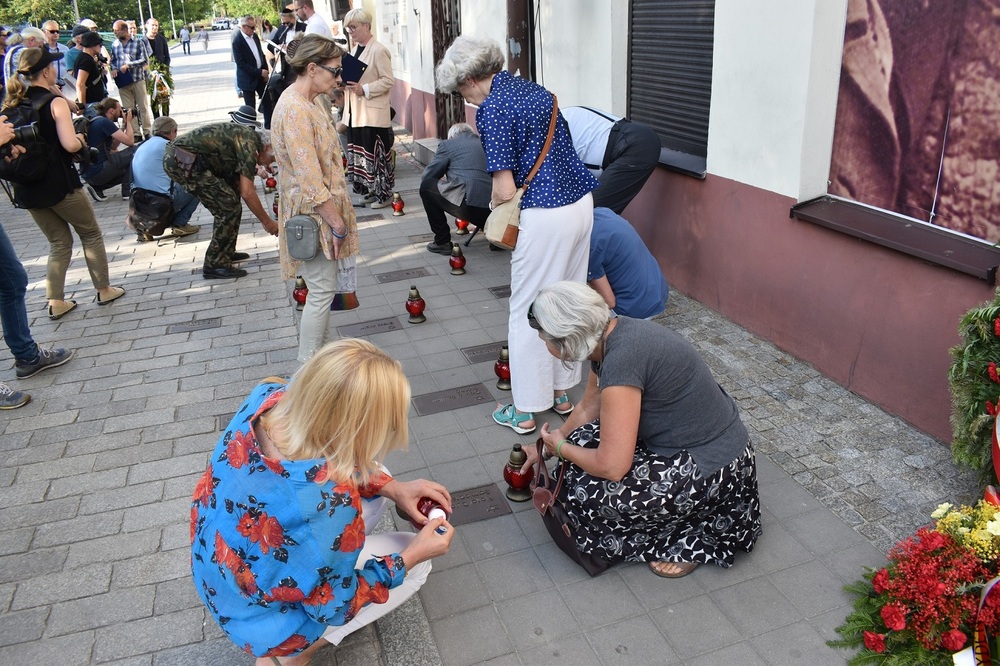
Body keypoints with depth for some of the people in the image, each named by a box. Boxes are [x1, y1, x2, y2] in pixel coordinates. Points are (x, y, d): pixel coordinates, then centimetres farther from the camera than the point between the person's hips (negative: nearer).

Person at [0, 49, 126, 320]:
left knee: (59, 242, 19)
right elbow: (70, 144, -22)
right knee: (91, 234, 15)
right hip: (59, 184, -6)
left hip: (26, 188, 6)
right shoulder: (55, 102, -11)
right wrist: (81, 139, -1)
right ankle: (104, 290, 20)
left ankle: (55, 302, 13)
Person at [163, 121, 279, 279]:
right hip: (183, 161, -10)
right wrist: (267, 221, -5)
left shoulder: (244, 136, 19)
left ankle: (226, 252, 29)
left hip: (174, 158, 10)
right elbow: (247, 193, -15)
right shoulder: (249, 141, -10)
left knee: (226, 204, 18)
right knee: (229, 206, -8)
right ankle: (215, 265, -2)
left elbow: (240, 189, 24)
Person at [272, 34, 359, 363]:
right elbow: (310, 180, -25)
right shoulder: (295, 109, -22)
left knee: (323, 288, 17)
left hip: (322, 213, 10)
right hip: (314, 216, -10)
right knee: (322, 290, -3)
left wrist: (338, 219, 19)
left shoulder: (306, 102, 11)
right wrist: (337, 223, -19)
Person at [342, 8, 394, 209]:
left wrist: (364, 89, -23)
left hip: (373, 113, -9)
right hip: (355, 112, 9)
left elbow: (388, 81, -16)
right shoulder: (355, 49, 15)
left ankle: (384, 193, 7)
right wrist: (344, 83, 2)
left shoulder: (379, 51, -12)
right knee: (360, 152, 12)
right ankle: (370, 190, 22)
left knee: (375, 153, -3)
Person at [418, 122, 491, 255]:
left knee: (426, 186, 14)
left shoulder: (448, 144, 11)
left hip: (468, 205, -6)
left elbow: (427, 177, 14)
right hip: (494, 210, 6)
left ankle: (442, 242, 14)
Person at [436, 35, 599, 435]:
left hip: (545, 217, -9)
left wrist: (492, 204, 6)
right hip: (582, 203, 9)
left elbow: (505, 189, -16)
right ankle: (561, 391, 33)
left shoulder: (493, 107, -12)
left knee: (528, 313, 5)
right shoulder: (536, 90, 14)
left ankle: (524, 411, 17)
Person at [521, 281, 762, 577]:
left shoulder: (621, 358, -29)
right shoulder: (610, 334, -1)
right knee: (584, 441, 7)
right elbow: (588, 408, 16)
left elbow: (612, 467, -26)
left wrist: (561, 448, -7)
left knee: (587, 490, -14)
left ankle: (692, 540, 6)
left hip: (710, 467, -9)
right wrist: (545, 449, 26)